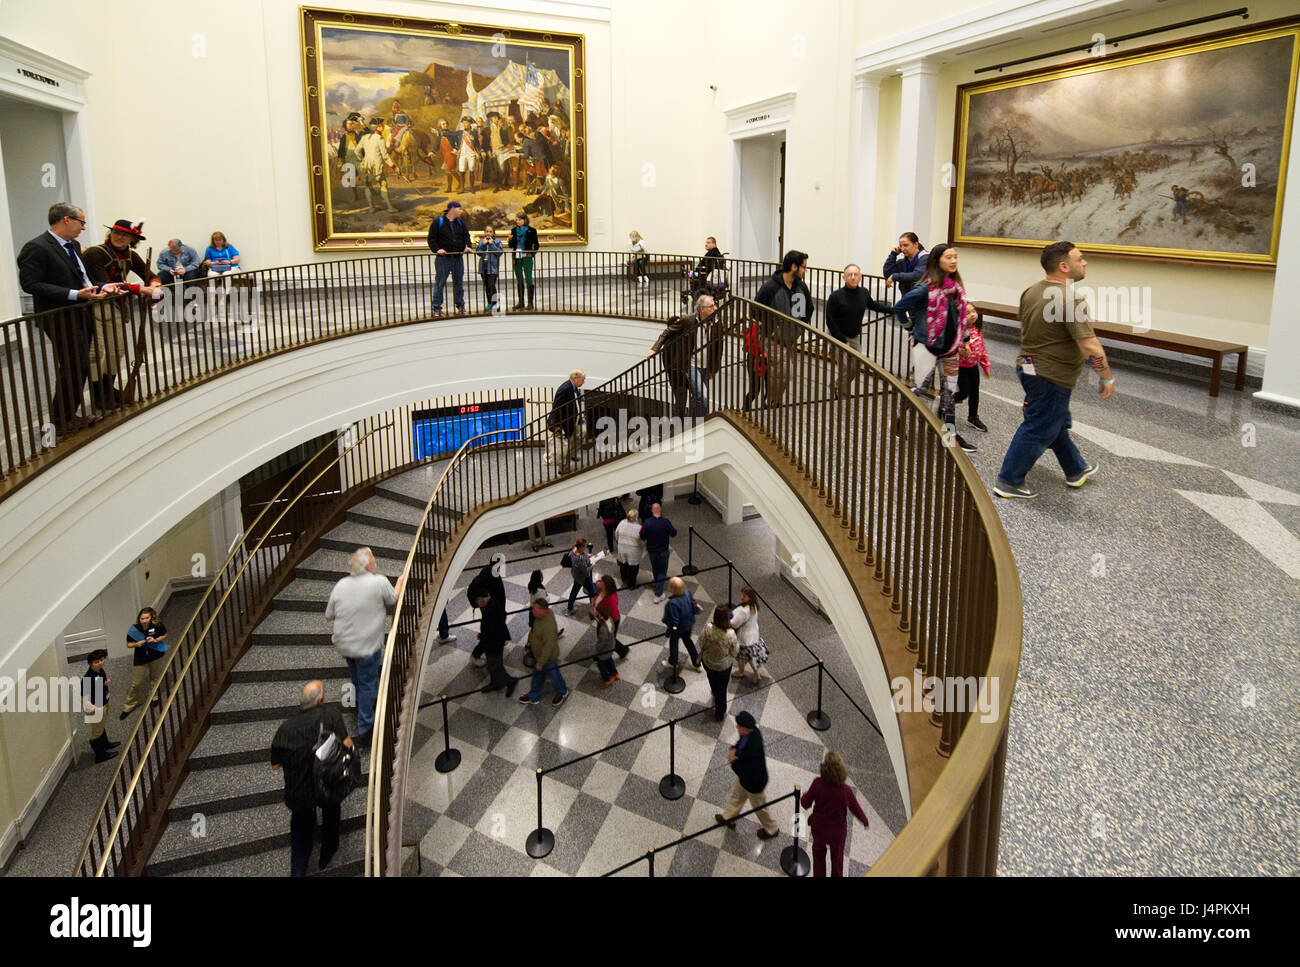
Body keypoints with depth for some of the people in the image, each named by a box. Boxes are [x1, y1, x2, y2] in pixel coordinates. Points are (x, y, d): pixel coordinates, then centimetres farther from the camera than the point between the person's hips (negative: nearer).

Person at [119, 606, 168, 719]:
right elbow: (128, 644, -6)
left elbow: (165, 635, -2)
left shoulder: (157, 625, -19)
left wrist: (156, 640, -20)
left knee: (155, 678, 22)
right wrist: (136, 644, -27)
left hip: (155, 656, 1)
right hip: (140, 658, -1)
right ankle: (128, 706, 23)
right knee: (136, 683, 5)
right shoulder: (134, 629, -20)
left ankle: (155, 696, 49)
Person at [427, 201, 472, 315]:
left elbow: (466, 235, 20)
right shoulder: (438, 222, -1)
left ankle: (460, 305, 20)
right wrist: (437, 249, -17)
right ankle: (437, 308, -1)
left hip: (458, 257, 5)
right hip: (443, 258, -5)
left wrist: (467, 246, 2)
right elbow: (431, 239, -3)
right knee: (439, 282, -4)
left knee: (459, 282, 10)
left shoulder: (460, 222, 14)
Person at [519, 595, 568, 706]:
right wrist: (530, 641, 21)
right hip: (537, 653, 8)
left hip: (548, 657, -8)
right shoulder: (543, 613, -14)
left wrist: (541, 662, -24)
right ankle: (533, 697, 48)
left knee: (553, 675, 19)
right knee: (537, 675, 26)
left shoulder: (548, 626, -41)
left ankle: (563, 692, 47)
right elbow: (534, 629, 7)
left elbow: (548, 646, -33)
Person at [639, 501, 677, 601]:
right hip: (663, 551, -2)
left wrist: (641, 529, 8)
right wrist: (674, 529, 13)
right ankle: (658, 595, 10)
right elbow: (673, 534, -7)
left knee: (655, 569, 26)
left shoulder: (647, 523, -20)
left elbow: (642, 537, -10)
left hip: (651, 550, 2)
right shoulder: (666, 522, -21)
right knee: (662, 571, 11)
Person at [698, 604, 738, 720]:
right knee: (722, 689, 23)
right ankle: (720, 713, 43)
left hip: (707, 662, 2)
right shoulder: (730, 634, -35)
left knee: (713, 683, 35)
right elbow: (734, 651, -19)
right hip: (724, 666, -2)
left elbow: (701, 643, -13)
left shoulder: (708, 629, -30)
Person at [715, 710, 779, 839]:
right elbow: (741, 742, 2)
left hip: (753, 782, -8)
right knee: (737, 795, 31)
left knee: (759, 807, 20)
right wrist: (733, 749, -18)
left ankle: (771, 830, 46)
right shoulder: (752, 731, -21)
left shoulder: (754, 748, -45)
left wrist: (733, 762, -26)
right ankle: (728, 817, 56)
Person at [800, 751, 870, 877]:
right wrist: (865, 821, 11)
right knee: (837, 858, 26)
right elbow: (856, 809, -10)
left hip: (819, 828, 1)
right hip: (838, 831, -1)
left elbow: (806, 804, -14)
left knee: (818, 855, 29)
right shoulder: (846, 791, -27)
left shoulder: (817, 784, -27)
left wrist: (804, 796, 9)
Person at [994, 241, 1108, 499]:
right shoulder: (1071, 299, -24)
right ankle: (1009, 482, 12)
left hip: (1028, 365, 10)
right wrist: (1107, 379, -15)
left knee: (1057, 422, 23)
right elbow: (1090, 347, -26)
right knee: (1037, 430, 3)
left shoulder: (1031, 291, 2)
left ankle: (1076, 470, 41)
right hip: (1052, 376, -10)